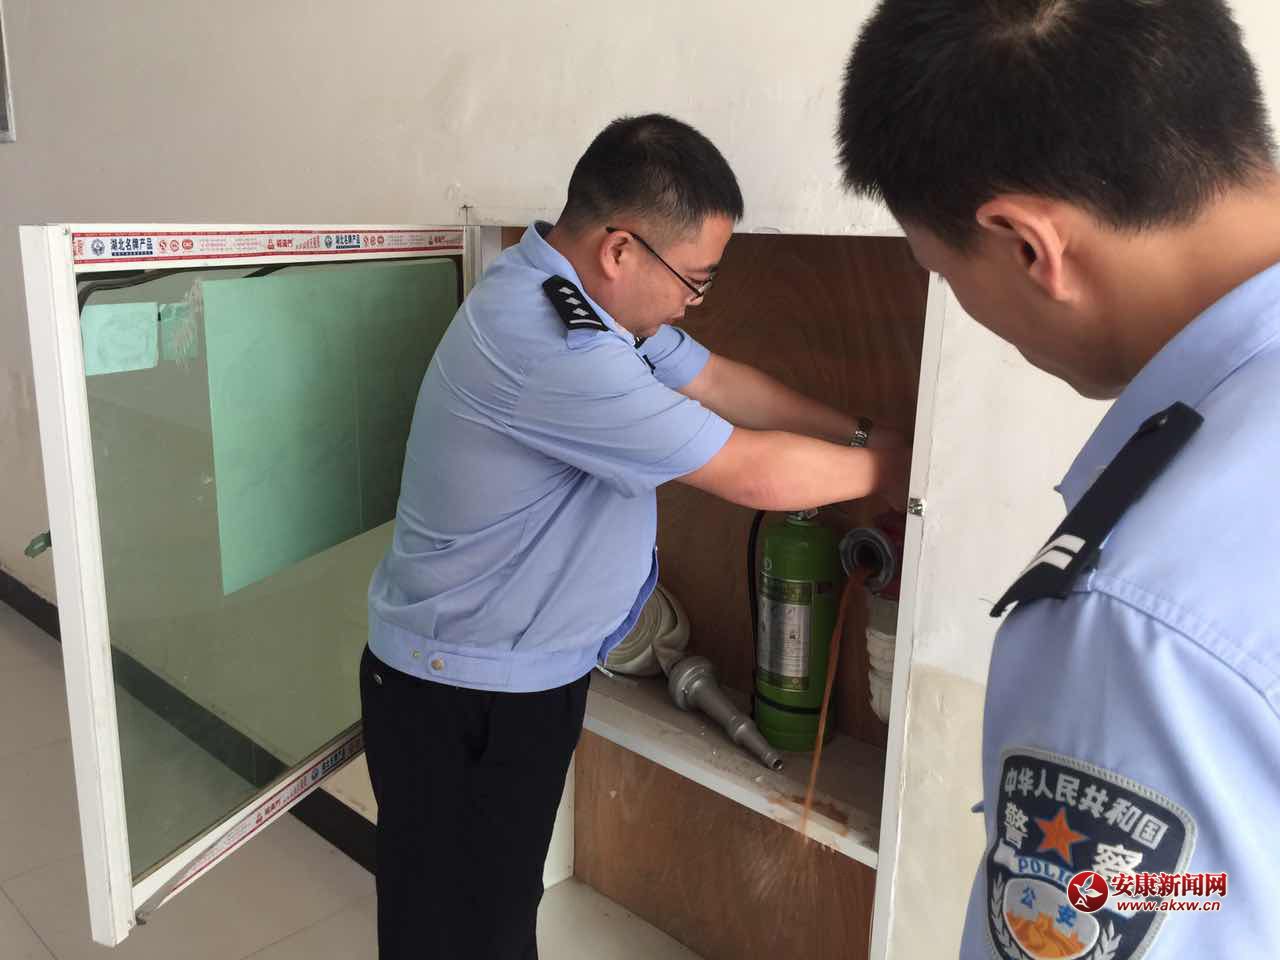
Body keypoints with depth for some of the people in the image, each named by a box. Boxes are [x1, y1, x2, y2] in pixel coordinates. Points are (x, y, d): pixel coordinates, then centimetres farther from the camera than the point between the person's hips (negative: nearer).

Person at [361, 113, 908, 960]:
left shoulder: (590, 296, -1)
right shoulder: (546, 347, -32)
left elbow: (717, 381, 8)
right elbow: (753, 474, -27)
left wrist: (863, 434, 4)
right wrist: (889, 467, -11)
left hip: (527, 674, 9)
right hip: (460, 697, -9)